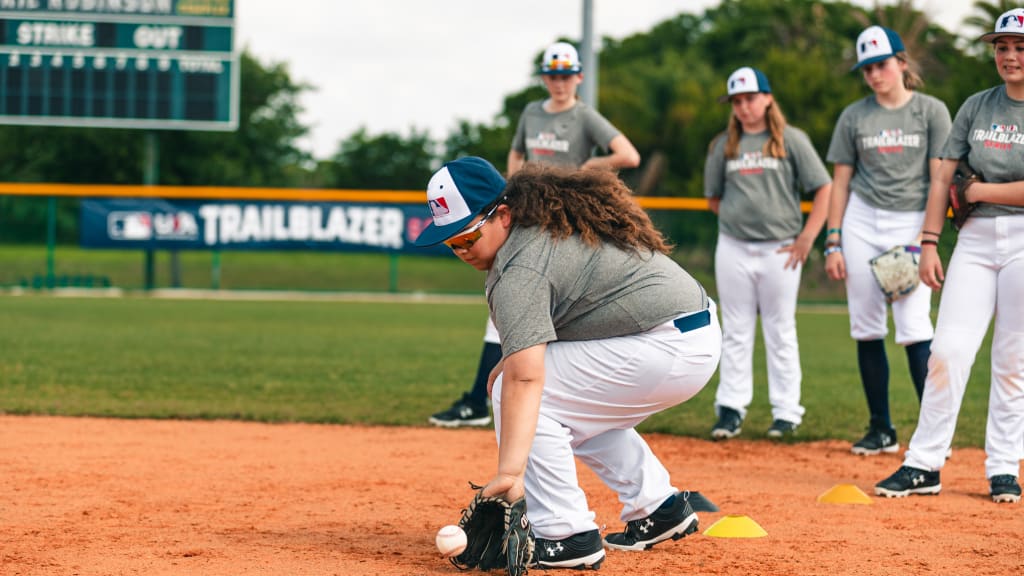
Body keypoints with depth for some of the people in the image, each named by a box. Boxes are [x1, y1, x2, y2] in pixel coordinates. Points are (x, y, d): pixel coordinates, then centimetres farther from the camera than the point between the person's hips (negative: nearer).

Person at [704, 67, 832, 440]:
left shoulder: (791, 140, 0)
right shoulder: (723, 145, 9)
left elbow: (824, 188, -2)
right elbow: (713, 198, 19)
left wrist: (806, 237, -8)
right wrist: (738, 218, 5)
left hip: (780, 250, -3)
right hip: (733, 250, 3)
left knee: (781, 333, 3)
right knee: (735, 332, 5)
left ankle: (786, 412, 9)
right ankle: (731, 409, 9)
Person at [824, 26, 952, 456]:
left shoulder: (931, 112, 1)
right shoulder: (854, 116, 9)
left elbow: (941, 180, -3)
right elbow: (840, 181, 11)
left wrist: (925, 239, -12)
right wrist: (833, 242, 4)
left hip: (911, 222, -4)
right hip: (861, 222, 4)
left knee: (914, 327, -14)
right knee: (866, 329, 4)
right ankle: (881, 429, 12)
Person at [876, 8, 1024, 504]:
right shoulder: (977, 108, 11)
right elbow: (944, 177, 10)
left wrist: (979, 190, -6)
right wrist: (929, 242, 4)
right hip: (976, 238, 3)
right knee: (948, 349, -6)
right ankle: (923, 466, -2)